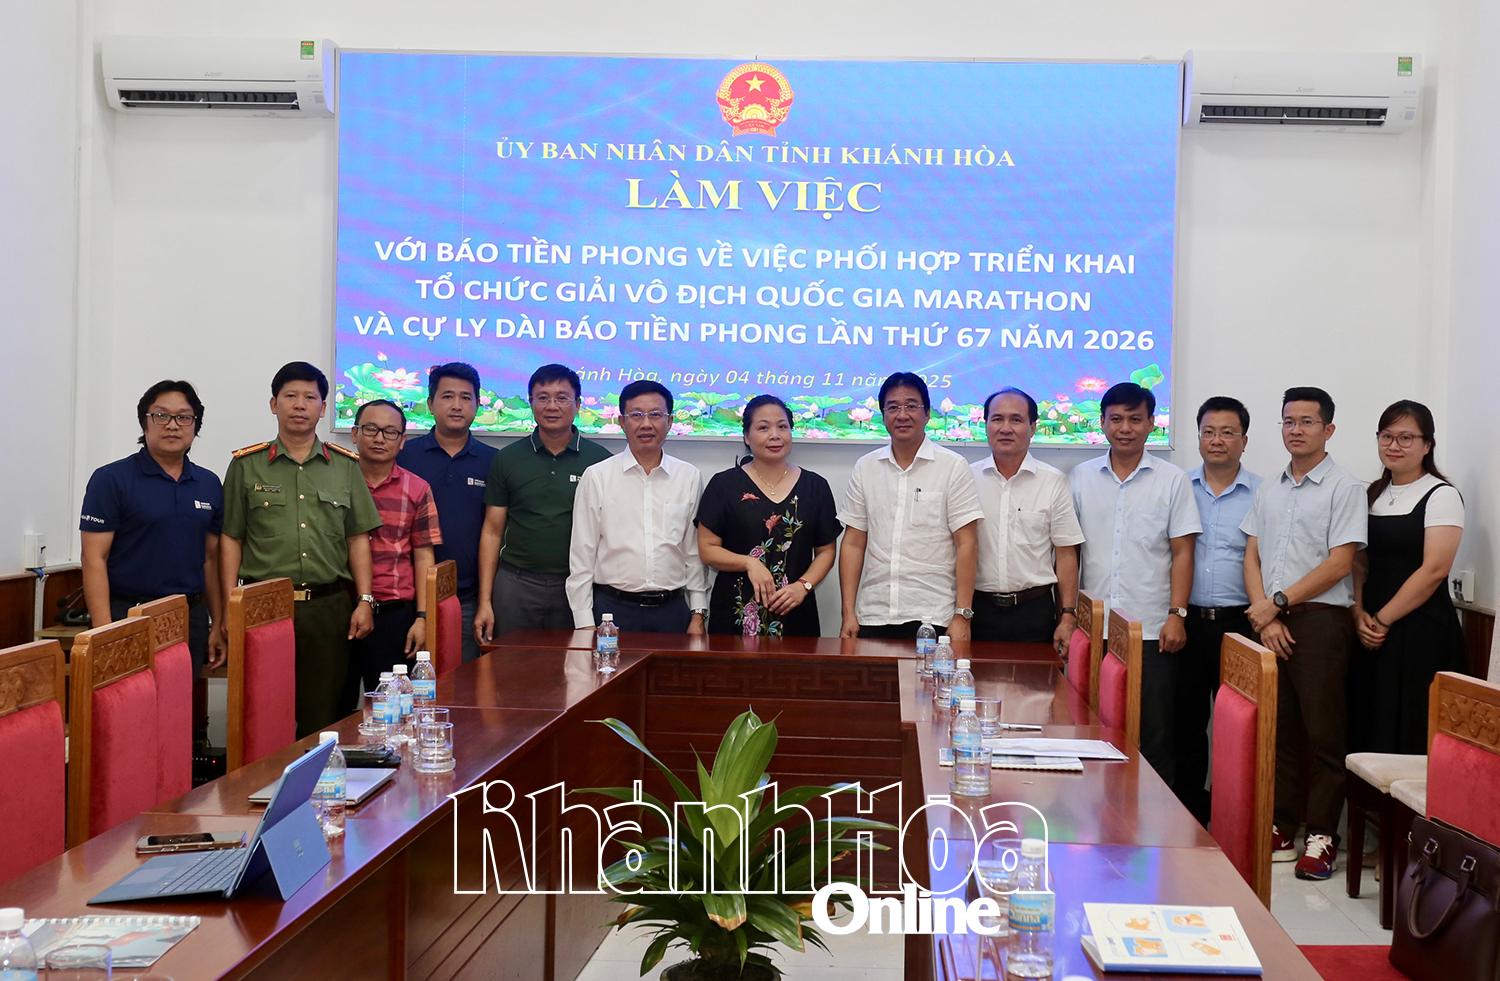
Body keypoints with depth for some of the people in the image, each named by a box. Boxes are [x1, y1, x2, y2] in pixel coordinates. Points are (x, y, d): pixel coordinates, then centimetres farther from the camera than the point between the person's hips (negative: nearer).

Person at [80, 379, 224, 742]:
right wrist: (104, 634, -15)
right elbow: (95, 559, -8)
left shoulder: (209, 485, 10)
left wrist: (219, 625, 9)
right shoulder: (111, 480, -4)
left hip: (191, 617, 4)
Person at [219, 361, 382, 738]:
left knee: (324, 718, 4)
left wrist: (365, 601, 3)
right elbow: (230, 540, 5)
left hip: (329, 607, 1)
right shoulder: (246, 465, 6)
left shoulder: (345, 466, 10)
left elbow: (358, 539, 11)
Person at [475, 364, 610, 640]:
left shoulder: (599, 460, 1)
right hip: (516, 585, 1)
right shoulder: (507, 459, 5)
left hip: (575, 586, -1)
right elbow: (492, 531, 6)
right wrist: (484, 601, 0)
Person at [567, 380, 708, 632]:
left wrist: (698, 615, 4)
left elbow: (695, 553, 9)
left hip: (672, 610, 2)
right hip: (612, 609, -1)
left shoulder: (690, 477, 5)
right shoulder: (596, 477, 0)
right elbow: (581, 557, 1)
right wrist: (585, 625, -3)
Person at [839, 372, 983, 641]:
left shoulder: (954, 467, -1)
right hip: (873, 618, 3)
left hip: (932, 619, -3)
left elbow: (966, 544, -4)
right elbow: (853, 543, 9)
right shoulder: (865, 468, 9)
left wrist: (962, 616, -10)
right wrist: (848, 613, 3)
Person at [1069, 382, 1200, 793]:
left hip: (1152, 631, -2)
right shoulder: (1080, 478, 9)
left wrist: (1177, 614, -7)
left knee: (1155, 735, 1)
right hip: (1093, 629, 2)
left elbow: (1182, 552, 2)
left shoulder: (1173, 481, 4)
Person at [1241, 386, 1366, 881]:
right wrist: (1265, 616, -2)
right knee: (1278, 729, 9)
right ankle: (1281, 828, 16)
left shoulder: (1344, 488, -2)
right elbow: (1252, 557, 12)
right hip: (1270, 622, 5)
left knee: (1323, 732, -3)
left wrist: (1278, 603, -11)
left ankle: (1321, 835, 3)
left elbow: (1340, 563, -10)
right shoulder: (1268, 490, 15)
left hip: (1321, 619, -5)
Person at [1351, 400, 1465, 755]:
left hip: (1421, 632, -6)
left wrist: (1382, 619, -12)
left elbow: (1434, 569, -14)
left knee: (1412, 735, -4)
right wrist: (1360, 615, -4)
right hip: (1374, 634, 6)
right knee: (1370, 729, 7)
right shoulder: (1372, 495, 14)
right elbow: (1360, 564, 12)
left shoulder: (1441, 496, -6)